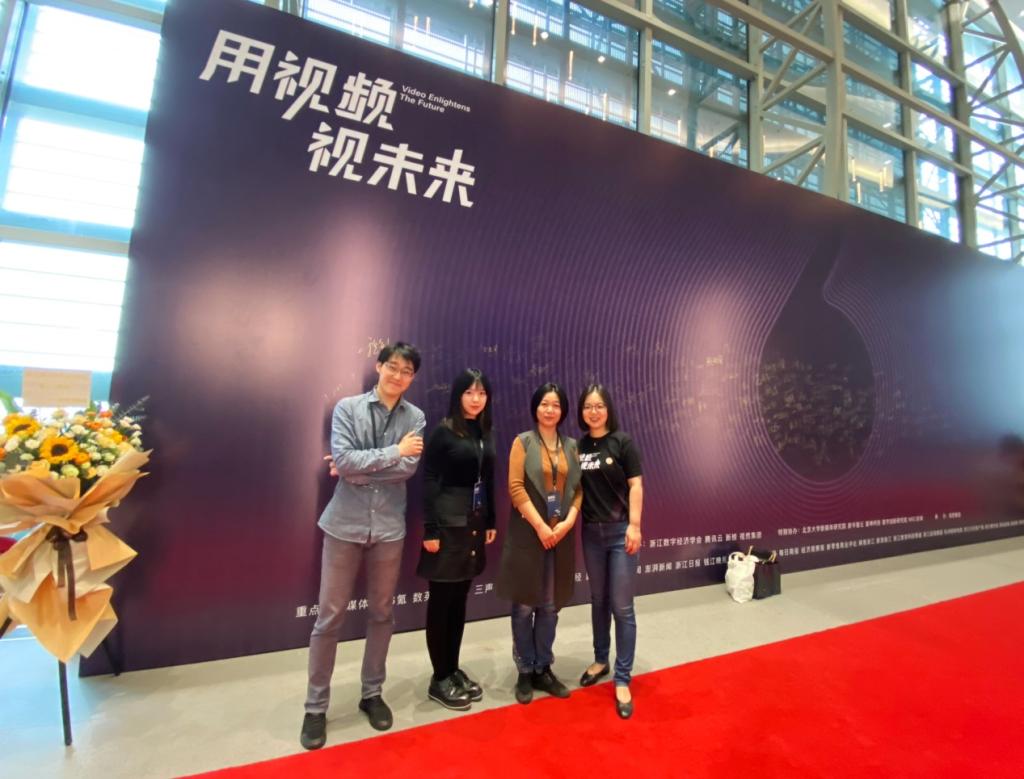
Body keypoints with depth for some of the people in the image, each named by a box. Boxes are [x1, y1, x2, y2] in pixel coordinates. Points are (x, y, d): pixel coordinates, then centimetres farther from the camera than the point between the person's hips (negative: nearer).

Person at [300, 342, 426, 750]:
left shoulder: (415, 418, 0)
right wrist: (393, 452, -15)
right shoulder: (347, 407, -4)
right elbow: (342, 459, -16)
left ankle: (372, 693, 36)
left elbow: (408, 468, -12)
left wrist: (357, 468, -13)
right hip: (345, 524, -1)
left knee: (381, 614, 15)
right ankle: (315, 706, 28)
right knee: (330, 616, 8)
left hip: (389, 528, 2)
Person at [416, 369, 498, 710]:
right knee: (441, 601, 7)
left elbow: (489, 481, 12)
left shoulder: (485, 433, 8)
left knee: (460, 600, 16)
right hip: (448, 524, -6)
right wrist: (430, 530, -15)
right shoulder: (443, 431, -10)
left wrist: (491, 522, 12)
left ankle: (453, 669, 32)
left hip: (474, 525, 6)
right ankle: (439, 679, 22)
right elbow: (428, 482, -12)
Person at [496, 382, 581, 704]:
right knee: (525, 605, 6)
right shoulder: (523, 442, -3)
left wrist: (568, 521, -9)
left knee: (550, 606, 13)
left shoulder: (571, 445, 9)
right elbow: (516, 488, -10)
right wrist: (540, 526, -14)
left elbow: (578, 488, 6)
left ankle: (543, 669, 29)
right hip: (528, 533, -3)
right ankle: (524, 672, 24)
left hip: (561, 535, 4)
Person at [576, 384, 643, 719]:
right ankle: (600, 659, 38)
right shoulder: (578, 446, 3)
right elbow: (576, 488, 6)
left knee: (622, 607, 2)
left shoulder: (622, 442, -6)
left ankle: (622, 680, 16)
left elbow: (635, 485, -7)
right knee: (598, 600, 18)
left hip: (620, 531, -3)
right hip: (591, 532, 4)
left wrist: (634, 525, -13)